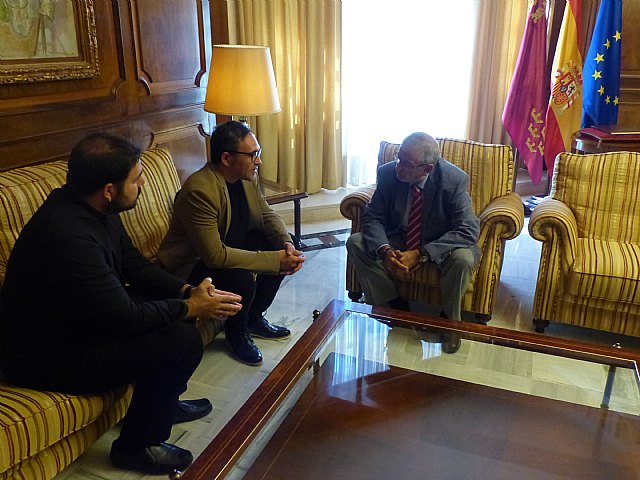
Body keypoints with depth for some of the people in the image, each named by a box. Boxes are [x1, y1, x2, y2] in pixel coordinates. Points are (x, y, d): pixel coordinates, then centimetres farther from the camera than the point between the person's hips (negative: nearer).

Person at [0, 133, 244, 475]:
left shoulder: (92, 206, -4)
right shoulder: (68, 233, -33)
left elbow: (133, 264, 7)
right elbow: (124, 318, -29)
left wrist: (187, 291, -6)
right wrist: (191, 307, -16)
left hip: (78, 318, 10)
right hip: (44, 357, -10)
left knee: (176, 307, 9)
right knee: (183, 340, -21)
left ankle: (164, 401, 26)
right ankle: (136, 445, 2)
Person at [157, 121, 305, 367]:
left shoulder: (247, 176, -6)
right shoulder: (199, 190, -32)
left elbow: (267, 215, 5)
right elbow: (215, 256, -35)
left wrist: (286, 244, -17)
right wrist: (274, 260, -33)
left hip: (230, 244, 9)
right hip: (194, 264, -9)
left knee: (283, 246, -3)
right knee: (242, 277, -33)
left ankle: (254, 318, 12)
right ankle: (237, 333, 1)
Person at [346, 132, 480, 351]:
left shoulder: (454, 180, -24)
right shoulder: (388, 173, -16)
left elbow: (468, 231, -27)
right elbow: (372, 217, -10)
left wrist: (421, 254, -36)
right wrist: (384, 250, -32)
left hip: (442, 244, -3)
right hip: (399, 239, 3)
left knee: (462, 259, -35)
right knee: (356, 243, -17)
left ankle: (449, 319, -5)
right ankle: (393, 306, -3)